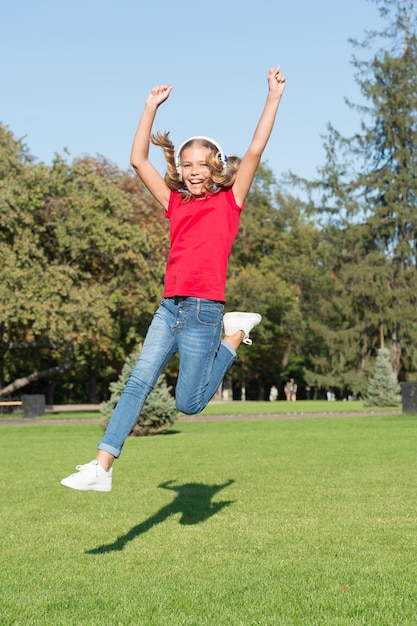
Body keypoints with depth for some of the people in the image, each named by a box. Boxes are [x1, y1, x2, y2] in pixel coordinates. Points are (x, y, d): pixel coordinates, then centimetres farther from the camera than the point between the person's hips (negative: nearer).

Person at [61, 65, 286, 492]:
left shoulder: (229, 202, 4)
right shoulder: (175, 204, 15)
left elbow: (254, 152, -4)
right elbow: (138, 160, 16)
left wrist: (274, 96, -5)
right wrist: (152, 107, 16)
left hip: (204, 311, -4)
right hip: (169, 308, 4)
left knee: (188, 402, -1)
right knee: (138, 382, -5)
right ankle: (101, 467, -7)